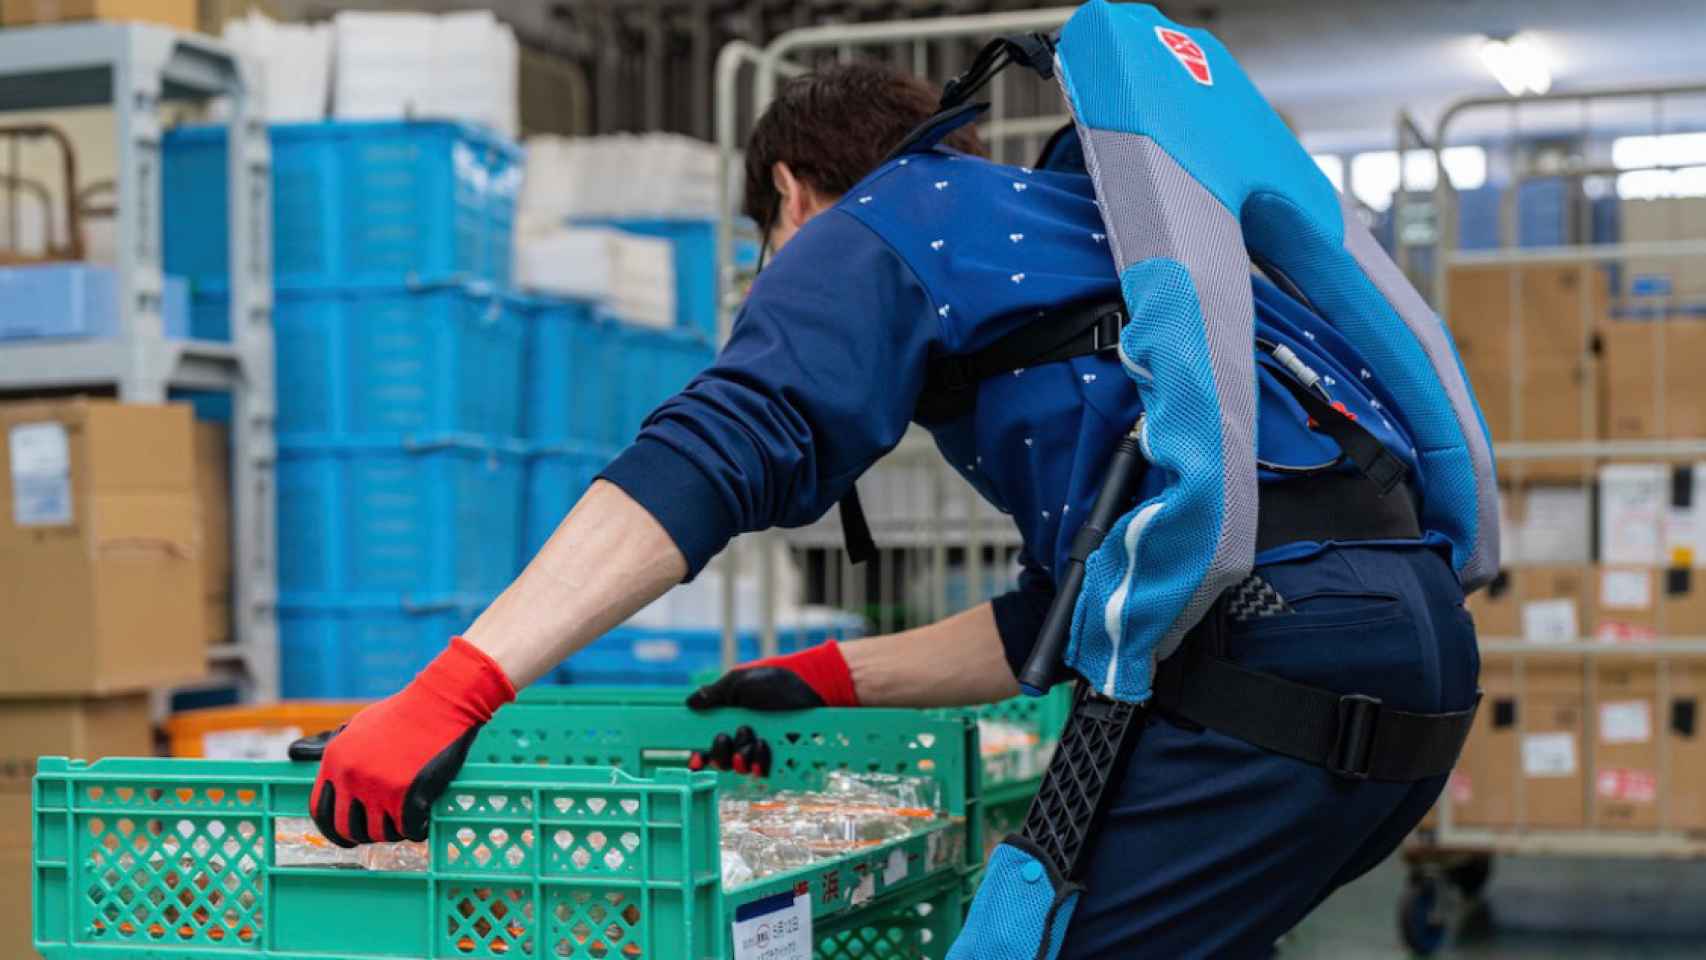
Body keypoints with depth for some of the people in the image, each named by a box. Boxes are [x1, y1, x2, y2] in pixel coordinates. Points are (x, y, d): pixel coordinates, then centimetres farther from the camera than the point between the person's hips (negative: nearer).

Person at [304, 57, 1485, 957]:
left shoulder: (884, 222, 9)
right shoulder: (1060, 224, 35)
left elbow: (718, 454, -10)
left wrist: (452, 690, -15)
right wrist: (832, 679, 34)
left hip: (1282, 634, -9)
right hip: (1421, 625, 9)